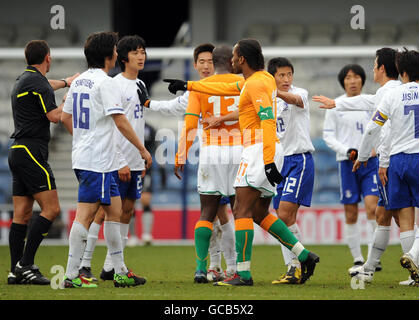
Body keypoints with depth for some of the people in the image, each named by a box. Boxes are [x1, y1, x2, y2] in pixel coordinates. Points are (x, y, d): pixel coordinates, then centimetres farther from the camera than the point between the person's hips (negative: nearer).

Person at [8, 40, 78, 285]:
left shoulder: (24, 79, 19)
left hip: (18, 152, 10)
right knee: (51, 209, -10)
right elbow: (54, 116, -18)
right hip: (32, 152, -10)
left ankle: (16, 271, 4)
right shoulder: (37, 82, -11)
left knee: (22, 214, 6)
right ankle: (26, 264, -15)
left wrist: (66, 82, 59)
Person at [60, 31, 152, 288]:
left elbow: (65, 117, 21)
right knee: (85, 215, -9)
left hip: (83, 157, 10)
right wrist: (142, 149, -9)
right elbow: (120, 122, -17)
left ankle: (121, 272, 17)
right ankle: (71, 275, -9)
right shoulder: (106, 83, -13)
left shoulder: (79, 82, 14)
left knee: (114, 210, 14)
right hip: (98, 162, -10)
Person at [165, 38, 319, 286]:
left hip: (260, 150, -10)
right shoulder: (263, 78, 18)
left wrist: (269, 161, -28)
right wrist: (187, 86, 37)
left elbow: (267, 122, -22)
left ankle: (243, 273, -15)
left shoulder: (256, 84, -13)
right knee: (259, 213, 13)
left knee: (242, 211, -11)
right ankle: (304, 256, 9)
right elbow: (227, 89, 31)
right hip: (270, 152, 10)